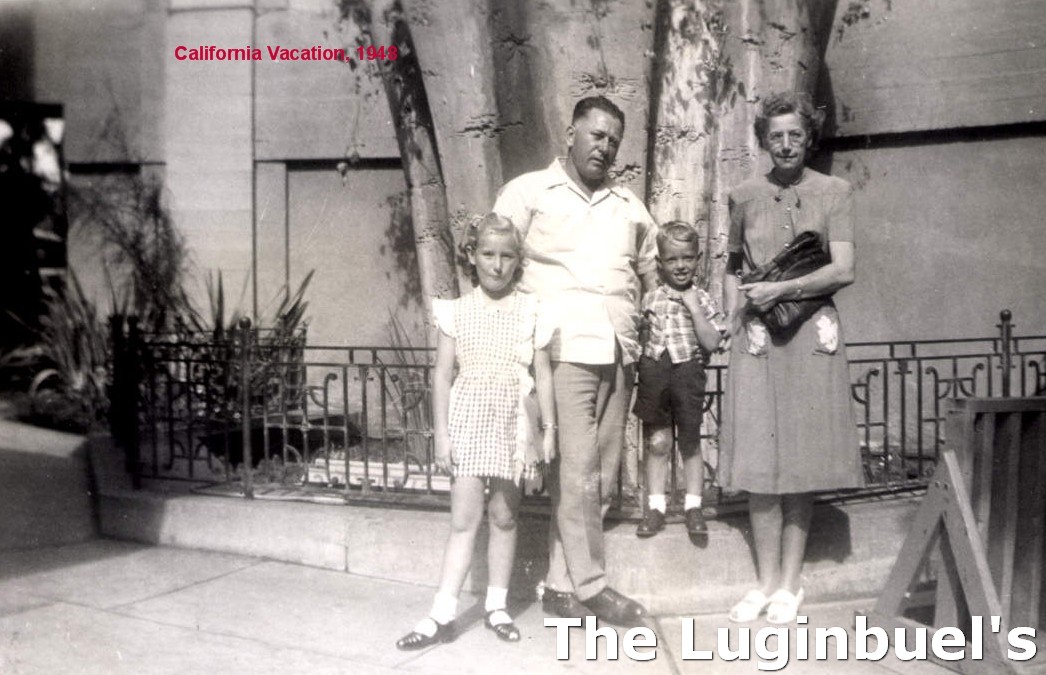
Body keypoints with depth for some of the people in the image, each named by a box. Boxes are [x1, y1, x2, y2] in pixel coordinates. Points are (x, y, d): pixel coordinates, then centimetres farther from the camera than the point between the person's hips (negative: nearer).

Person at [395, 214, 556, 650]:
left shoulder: (530, 311, 2)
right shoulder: (457, 311, 1)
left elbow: (543, 374, 5)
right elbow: (443, 375, 1)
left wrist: (549, 428, 2)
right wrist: (441, 432, -3)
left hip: (512, 422, 1)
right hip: (468, 418, -1)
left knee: (503, 516, 8)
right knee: (464, 518, -4)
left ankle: (496, 607, 21)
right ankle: (442, 616, 1)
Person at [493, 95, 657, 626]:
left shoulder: (628, 205, 20)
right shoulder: (528, 192, 6)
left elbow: (654, 272, 27)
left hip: (618, 356, 6)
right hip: (563, 350, -5)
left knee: (601, 477, 6)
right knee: (576, 473, -8)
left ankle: (560, 585, 15)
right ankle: (591, 586, 2)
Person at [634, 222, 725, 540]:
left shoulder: (702, 300, 1)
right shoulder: (649, 299, 5)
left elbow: (711, 343, -8)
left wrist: (694, 309, -12)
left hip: (689, 373, -1)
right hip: (654, 373, 1)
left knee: (690, 442, 8)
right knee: (657, 442, 7)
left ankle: (693, 506, 19)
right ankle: (655, 506, 16)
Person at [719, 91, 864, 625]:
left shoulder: (834, 192, 4)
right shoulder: (744, 197, 10)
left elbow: (843, 270, -4)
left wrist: (781, 289, -13)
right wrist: (735, 317, 7)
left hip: (811, 334, -1)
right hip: (757, 338, 2)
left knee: (801, 463, 1)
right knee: (759, 463, 0)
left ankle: (790, 584, 13)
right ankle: (767, 582, 12)